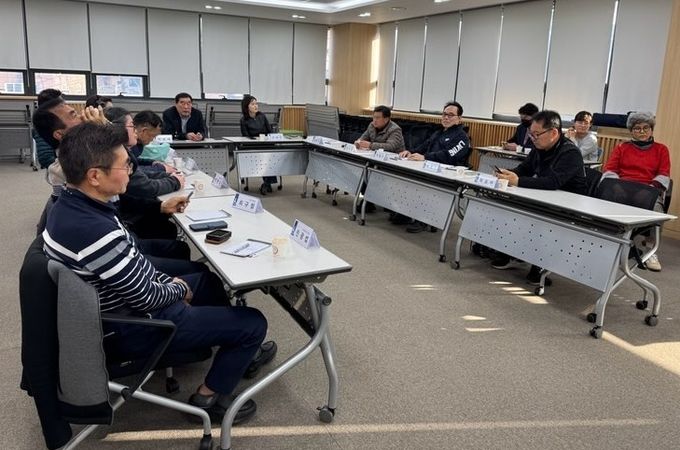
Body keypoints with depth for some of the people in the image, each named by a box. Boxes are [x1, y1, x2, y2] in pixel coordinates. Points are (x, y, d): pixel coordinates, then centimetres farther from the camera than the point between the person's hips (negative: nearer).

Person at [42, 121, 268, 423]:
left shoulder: (70, 205, -4)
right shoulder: (96, 231, -35)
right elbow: (146, 298, -25)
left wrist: (167, 281, 3)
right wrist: (179, 289, -6)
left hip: (123, 305, 10)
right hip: (134, 327, -9)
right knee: (253, 324, -5)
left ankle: (236, 354, 37)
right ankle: (208, 396, 14)